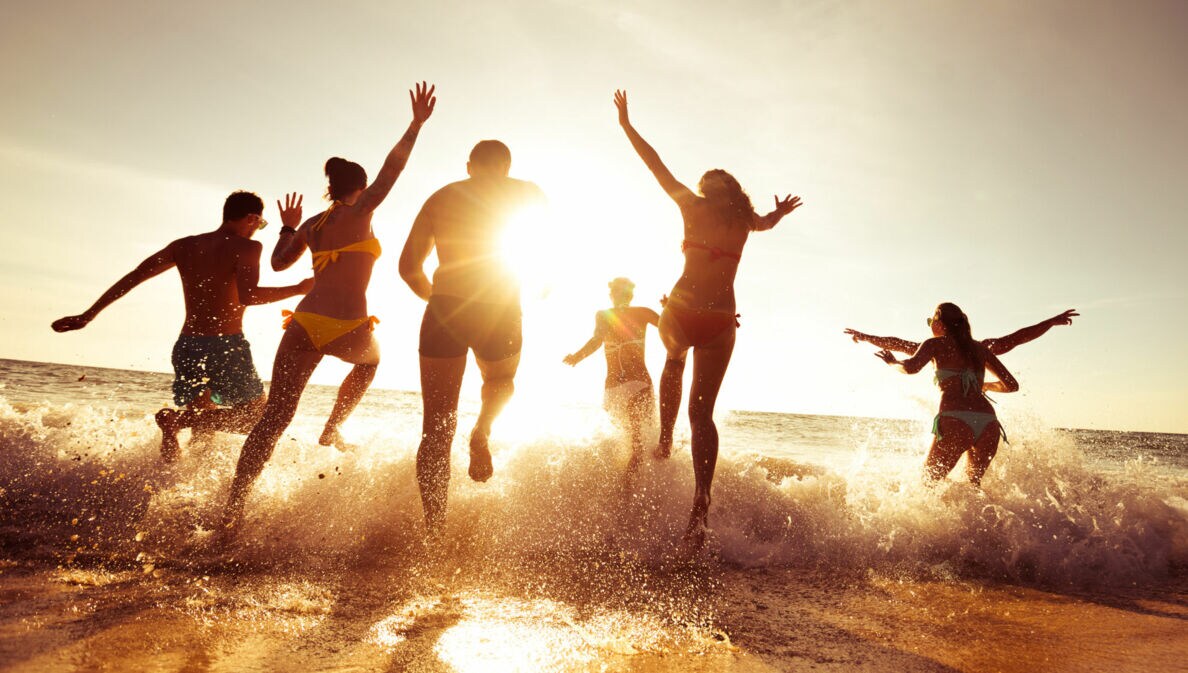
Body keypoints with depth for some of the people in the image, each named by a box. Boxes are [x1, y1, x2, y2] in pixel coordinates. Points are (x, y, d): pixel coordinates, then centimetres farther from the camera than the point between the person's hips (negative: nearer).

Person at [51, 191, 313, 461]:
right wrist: (298, 289, -12)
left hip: (186, 347, 7)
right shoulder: (246, 247, -6)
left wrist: (88, 315, 14)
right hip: (226, 347, -6)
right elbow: (247, 296, -23)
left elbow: (132, 277, 10)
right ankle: (179, 419, -12)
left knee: (202, 424, 26)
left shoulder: (184, 246, 13)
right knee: (257, 415, 8)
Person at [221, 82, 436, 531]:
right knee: (369, 360, 35)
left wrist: (288, 226, 37)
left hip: (303, 324, 4)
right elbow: (391, 170, -1)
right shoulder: (359, 211, 2)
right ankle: (332, 430, 28)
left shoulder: (312, 224, 17)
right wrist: (417, 124, 2)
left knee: (274, 419, 3)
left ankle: (233, 510, -2)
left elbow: (279, 262, 22)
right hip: (346, 329, -4)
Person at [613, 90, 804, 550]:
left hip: (681, 312, -1)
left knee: (673, 363, 35)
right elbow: (767, 220, 36)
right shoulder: (746, 221, 12)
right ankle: (701, 502, -6)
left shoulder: (692, 205, 4)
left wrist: (626, 124, 26)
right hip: (721, 322, 1)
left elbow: (656, 164, 14)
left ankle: (666, 439, 25)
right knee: (702, 411, 6)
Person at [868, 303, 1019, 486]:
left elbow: (911, 367, -11)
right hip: (988, 424, 5)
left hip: (955, 422, -4)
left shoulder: (935, 344, 9)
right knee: (974, 482, 26)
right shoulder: (981, 348, 23)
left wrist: (893, 361, 10)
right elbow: (1011, 385, 23)